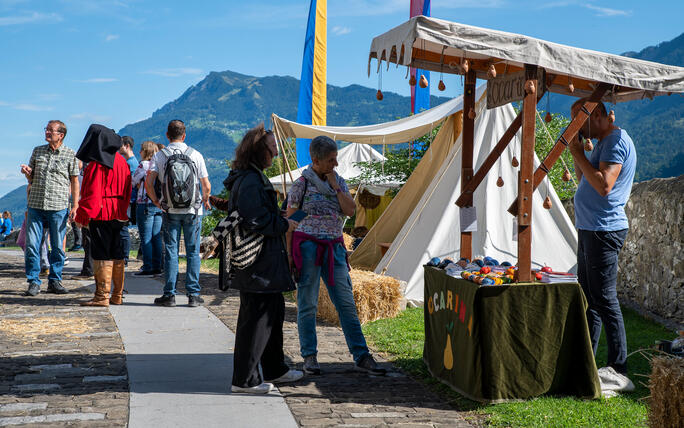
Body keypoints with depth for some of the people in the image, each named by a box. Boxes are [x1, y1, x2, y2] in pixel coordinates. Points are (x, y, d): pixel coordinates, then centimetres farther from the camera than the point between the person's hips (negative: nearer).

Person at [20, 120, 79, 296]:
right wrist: (27, 173, -5)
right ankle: (34, 282, 8)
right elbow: (31, 179, 19)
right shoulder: (37, 151, 12)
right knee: (31, 245, -2)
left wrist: (75, 206, -3)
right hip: (36, 205, 3)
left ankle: (54, 281, 14)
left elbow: (74, 182, 4)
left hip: (58, 207, -2)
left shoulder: (70, 155, 3)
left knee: (57, 247, 3)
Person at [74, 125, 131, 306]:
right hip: (119, 214, 8)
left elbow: (92, 193, -15)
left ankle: (102, 296, -4)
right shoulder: (122, 162, 13)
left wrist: (83, 215, -11)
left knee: (101, 255, -5)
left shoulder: (97, 164, -12)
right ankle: (117, 295, 15)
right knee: (117, 255, 11)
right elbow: (127, 191, 16)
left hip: (101, 215, -8)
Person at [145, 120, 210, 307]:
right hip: (193, 210, 0)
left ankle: (169, 294, 6)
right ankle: (193, 295, 5)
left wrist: (156, 201, 7)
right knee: (193, 252, 5)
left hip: (170, 210, 0)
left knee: (170, 252, 5)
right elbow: (206, 186, -3)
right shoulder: (196, 155, -1)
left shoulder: (160, 155, -1)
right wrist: (205, 200, 17)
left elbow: (148, 183, -9)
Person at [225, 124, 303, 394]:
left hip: (266, 262, 11)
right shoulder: (250, 181, -18)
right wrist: (285, 225, -11)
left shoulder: (253, 177, 16)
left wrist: (281, 222, 14)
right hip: (258, 265, -11)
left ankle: (275, 370, 32)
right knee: (256, 318, -3)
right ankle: (245, 379, 7)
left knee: (275, 311, 19)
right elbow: (257, 221, -24)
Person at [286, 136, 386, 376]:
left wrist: (334, 185, -3)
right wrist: (289, 253, -7)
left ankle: (361, 356, 6)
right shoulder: (302, 183, -3)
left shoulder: (339, 182, 11)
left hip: (334, 248, 4)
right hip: (307, 245, -4)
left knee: (346, 303, 3)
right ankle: (309, 356, 13)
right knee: (308, 304, 2)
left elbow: (350, 210, -2)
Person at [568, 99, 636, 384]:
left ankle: (619, 369, -3)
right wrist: (578, 153, 11)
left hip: (604, 231, -10)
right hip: (589, 229, 10)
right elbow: (585, 180, 24)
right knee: (588, 297, 15)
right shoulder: (603, 143, 18)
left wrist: (579, 154, -15)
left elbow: (604, 185, -23)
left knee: (604, 300, -9)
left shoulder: (617, 140, -13)